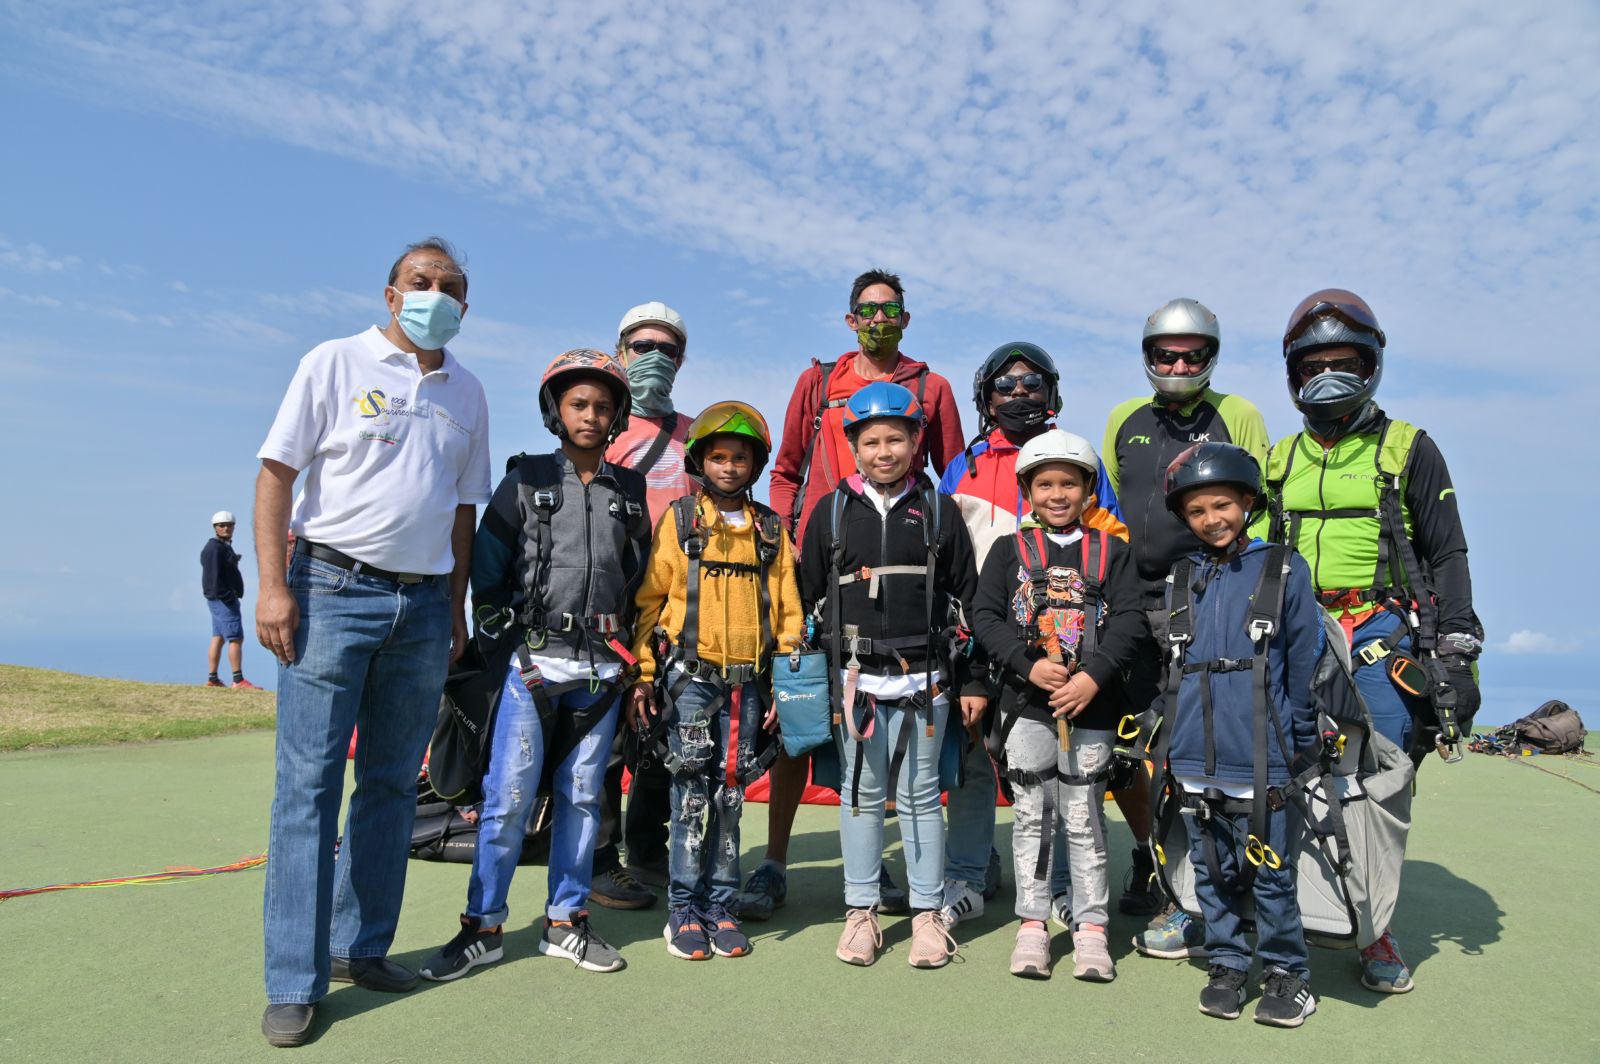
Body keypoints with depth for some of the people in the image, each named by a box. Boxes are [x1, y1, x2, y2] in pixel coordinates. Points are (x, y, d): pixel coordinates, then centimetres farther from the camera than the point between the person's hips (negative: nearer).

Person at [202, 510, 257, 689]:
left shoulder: (224, 546, 19)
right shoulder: (214, 548, -13)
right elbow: (213, 577, -20)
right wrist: (228, 596, -23)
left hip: (222, 599, 11)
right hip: (223, 600, -11)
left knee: (218, 638, 11)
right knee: (236, 638, -12)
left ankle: (212, 678, 14)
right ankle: (238, 680, -13)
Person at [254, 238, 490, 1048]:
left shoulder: (467, 392, 14)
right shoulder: (335, 362, 2)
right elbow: (276, 473, -3)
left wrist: (456, 605, 12)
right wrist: (273, 587, -12)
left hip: (423, 604, 5)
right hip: (334, 588, -4)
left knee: (391, 784, 9)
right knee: (308, 784, -4)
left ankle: (360, 948, 22)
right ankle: (294, 983, 3)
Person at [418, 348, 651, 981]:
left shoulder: (629, 492, 12)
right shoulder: (526, 481, 3)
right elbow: (485, 569, 1)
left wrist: (631, 657, 10)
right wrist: (505, 647, -4)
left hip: (601, 668, 3)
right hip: (534, 662, -3)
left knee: (581, 796, 9)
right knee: (508, 797, -3)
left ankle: (565, 922, 21)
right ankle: (484, 926, 11)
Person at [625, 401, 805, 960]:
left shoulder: (771, 529, 11)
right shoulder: (679, 519, 4)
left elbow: (787, 609, 11)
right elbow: (649, 599, 2)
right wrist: (642, 676, -4)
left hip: (748, 680, 2)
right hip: (689, 676, -2)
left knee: (729, 795, 8)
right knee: (693, 794, -2)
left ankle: (719, 908, 18)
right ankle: (684, 910, 10)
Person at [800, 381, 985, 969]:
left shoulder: (938, 511, 4)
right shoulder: (834, 512, 5)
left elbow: (970, 599, 6)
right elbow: (806, 597, 8)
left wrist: (974, 682, 4)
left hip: (924, 678, -1)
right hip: (854, 678, 1)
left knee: (919, 796, 7)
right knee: (860, 794, 9)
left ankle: (928, 913, 19)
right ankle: (861, 910, 22)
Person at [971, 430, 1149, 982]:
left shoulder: (1111, 551, 4)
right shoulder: (1009, 550, 5)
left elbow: (1131, 621, -5)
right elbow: (985, 617, -2)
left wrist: (1094, 675, -19)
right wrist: (1029, 666, -15)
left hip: (1093, 707, -1)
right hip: (1026, 706, 1)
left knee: (1085, 819, 7)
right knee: (1032, 816, 9)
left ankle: (1090, 927, 18)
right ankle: (1032, 925, 19)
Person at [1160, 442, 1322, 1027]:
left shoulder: (1283, 571, -2)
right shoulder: (1180, 579, 9)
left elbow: (1306, 664, -1)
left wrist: (1303, 742, 0)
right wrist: (1168, 738, 13)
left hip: (1261, 758, -4)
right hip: (1196, 759, 4)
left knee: (1272, 875, 5)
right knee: (1212, 872, 14)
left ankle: (1286, 972, 23)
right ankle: (1226, 964, 29)